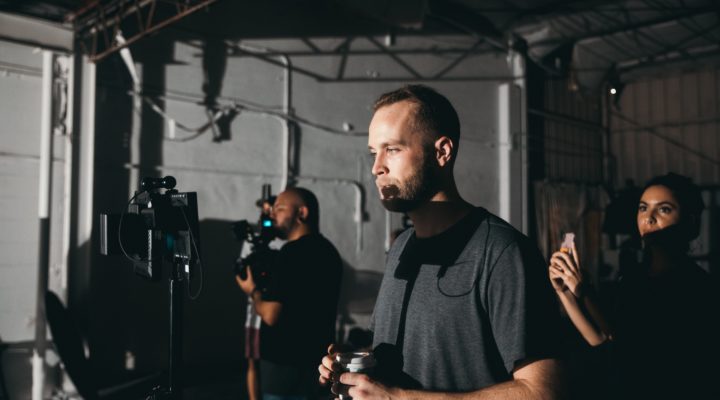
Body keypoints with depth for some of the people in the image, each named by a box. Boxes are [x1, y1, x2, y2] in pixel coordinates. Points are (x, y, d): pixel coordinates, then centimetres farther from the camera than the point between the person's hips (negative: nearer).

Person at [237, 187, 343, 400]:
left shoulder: (294, 252, -19)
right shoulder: (327, 250, 10)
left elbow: (271, 315, -23)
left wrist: (254, 291, -5)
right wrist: (266, 288, 14)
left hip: (287, 364, -9)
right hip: (315, 360, 9)